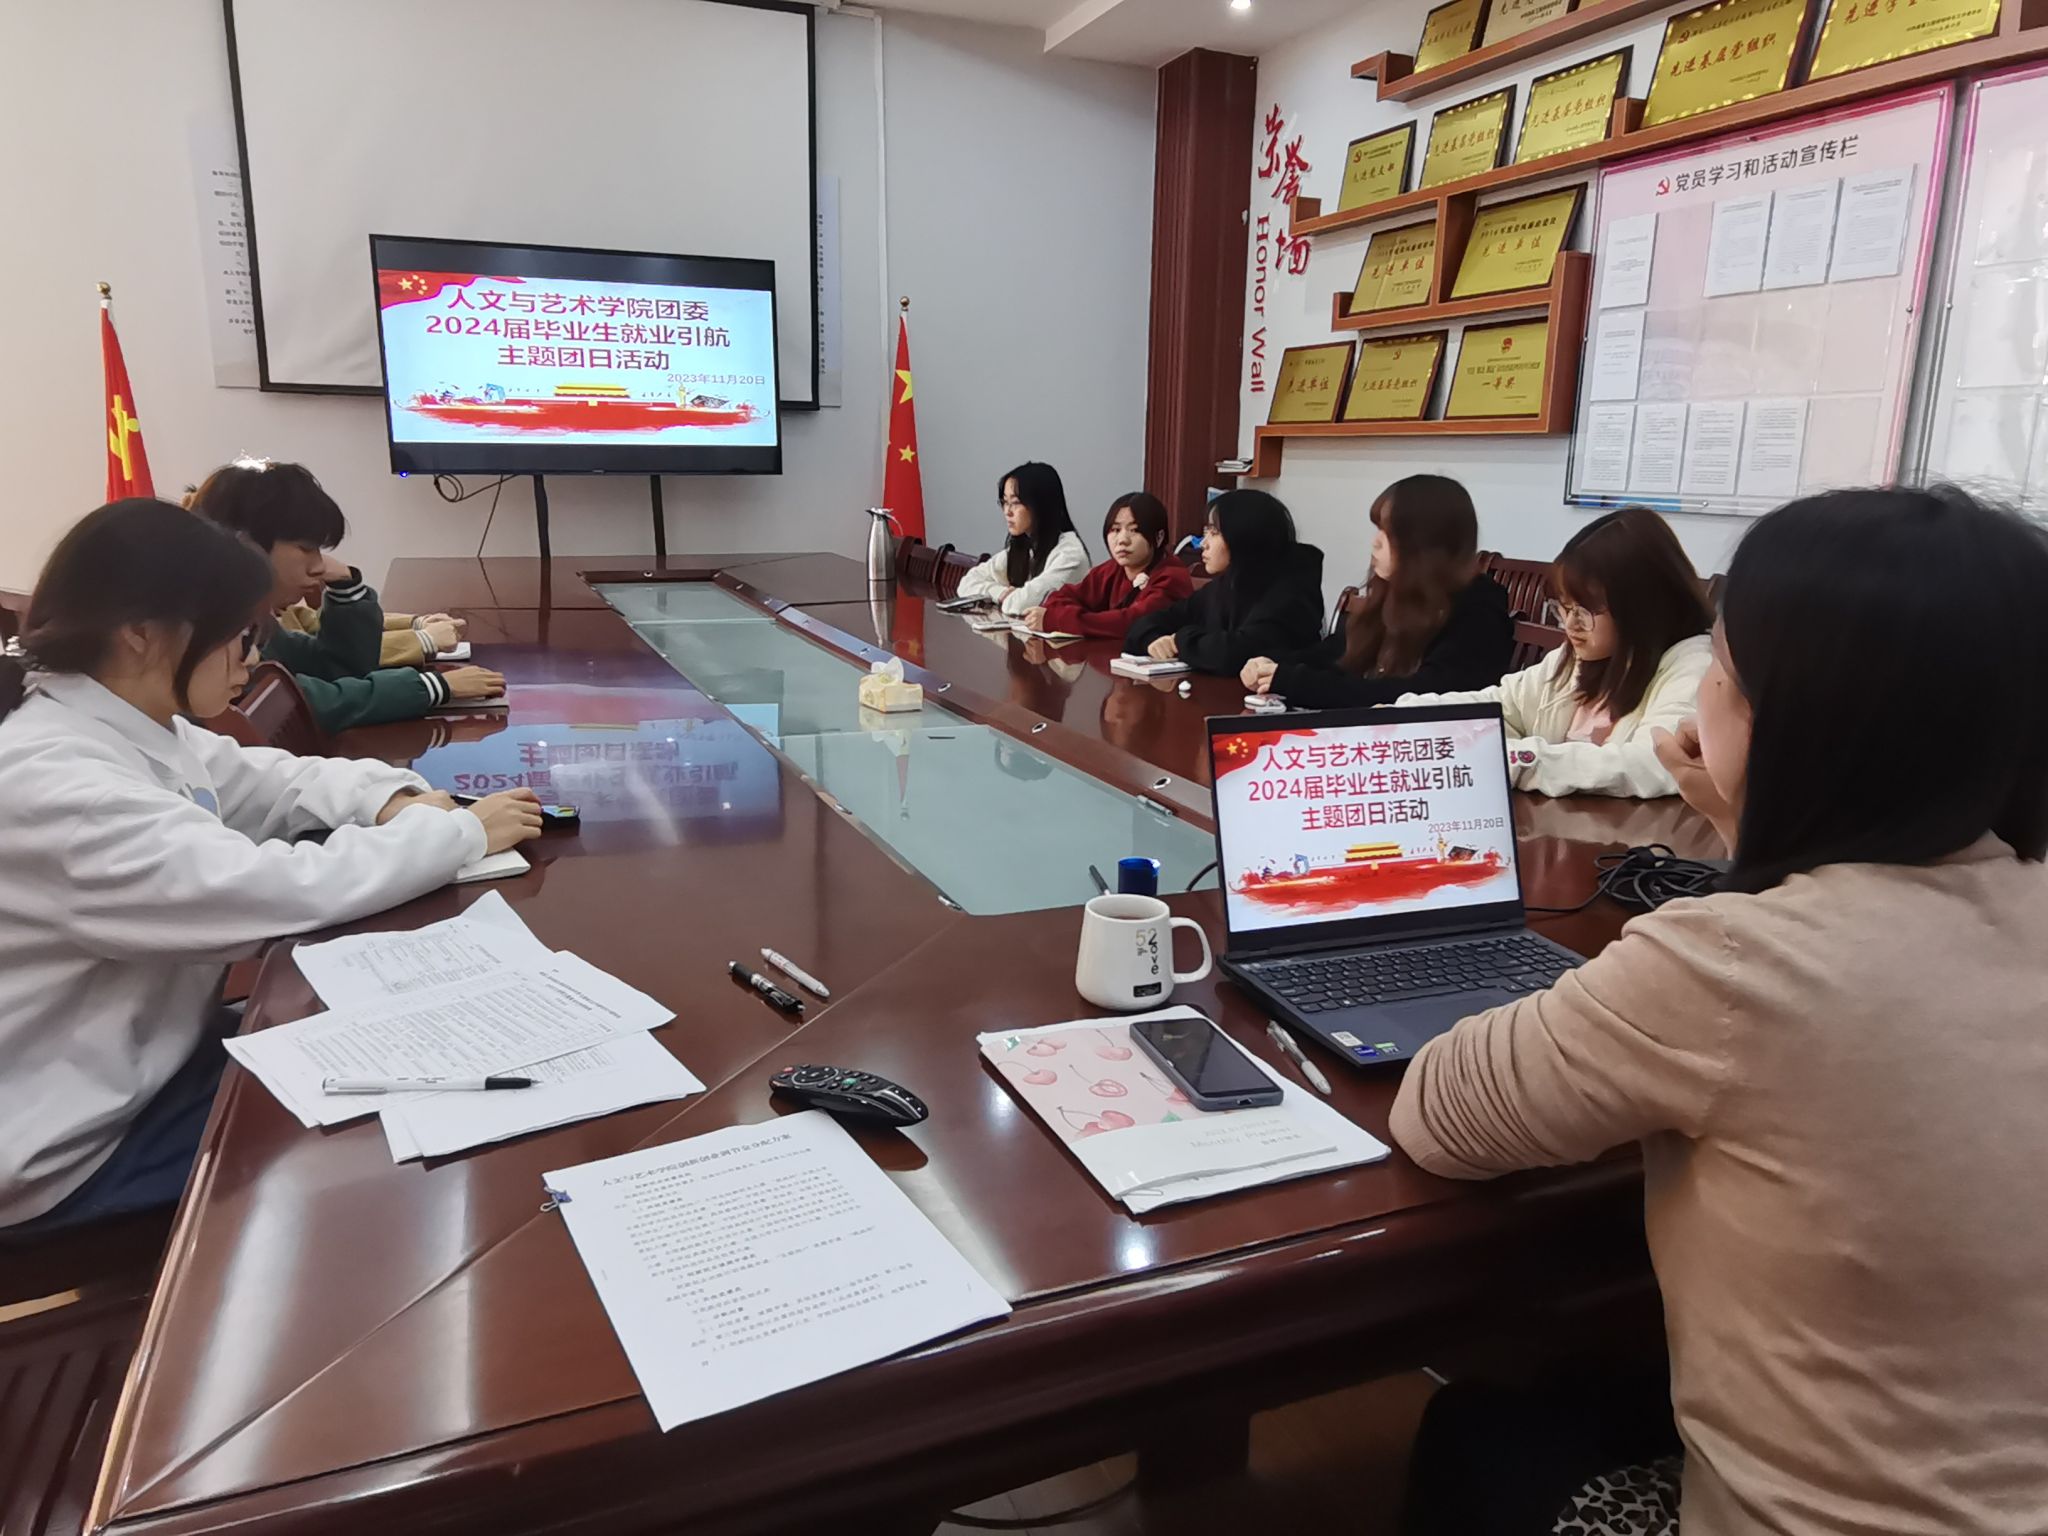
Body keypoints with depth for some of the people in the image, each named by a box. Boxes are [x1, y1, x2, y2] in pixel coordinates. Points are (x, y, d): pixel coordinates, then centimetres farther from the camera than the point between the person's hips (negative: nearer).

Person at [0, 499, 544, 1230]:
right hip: (75, 1153, -8)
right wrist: (463, 833, -23)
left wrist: (393, 799, -8)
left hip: (153, 1059, 9)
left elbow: (277, 782, 13)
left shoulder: (138, 726, -1)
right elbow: (280, 889, -35)